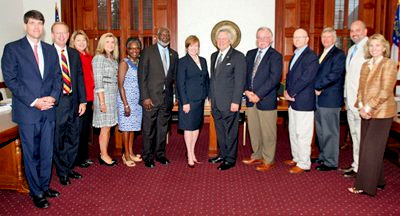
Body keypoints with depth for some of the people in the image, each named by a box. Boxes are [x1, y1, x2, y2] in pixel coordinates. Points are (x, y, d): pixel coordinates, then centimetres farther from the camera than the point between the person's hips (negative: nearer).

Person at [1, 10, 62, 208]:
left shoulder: (50, 50, 12)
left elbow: (57, 76, 11)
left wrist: (53, 97, -8)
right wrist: (34, 101, -14)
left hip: (48, 110, 4)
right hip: (27, 111, -4)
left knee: (47, 152, 12)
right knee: (31, 154, 6)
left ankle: (45, 186, 28)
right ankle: (36, 192, 19)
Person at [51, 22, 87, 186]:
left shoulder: (74, 54, 9)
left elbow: (80, 78, 9)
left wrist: (82, 100, 5)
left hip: (73, 101, 5)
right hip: (56, 103, -5)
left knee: (73, 138, 14)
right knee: (58, 140, 7)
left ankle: (68, 168, 31)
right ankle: (62, 172, 22)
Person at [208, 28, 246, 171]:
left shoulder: (238, 57, -7)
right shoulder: (214, 56, 15)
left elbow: (240, 81, -12)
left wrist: (236, 102, -16)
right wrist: (211, 96, 14)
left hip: (229, 103, -7)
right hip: (216, 102, 7)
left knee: (230, 131, 1)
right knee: (220, 130, 15)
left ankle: (230, 159, 13)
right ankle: (222, 154, 29)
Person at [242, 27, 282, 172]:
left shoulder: (275, 56, -5)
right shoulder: (250, 54, 14)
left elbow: (274, 78, -14)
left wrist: (258, 95, -16)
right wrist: (247, 91, -5)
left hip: (266, 100, -6)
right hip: (251, 99, 6)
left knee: (268, 132, 3)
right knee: (253, 130, 14)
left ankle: (268, 161, 16)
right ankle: (257, 156, 29)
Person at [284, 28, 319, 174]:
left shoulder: (311, 57, -12)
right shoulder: (295, 56, 17)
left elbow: (305, 79, -19)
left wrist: (291, 93, -12)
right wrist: (287, 91, 1)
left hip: (304, 101, -9)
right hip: (293, 101, 9)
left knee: (302, 134, -3)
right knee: (293, 132, 17)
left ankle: (303, 164, 7)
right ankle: (296, 158, 30)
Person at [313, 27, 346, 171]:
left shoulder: (339, 55, -8)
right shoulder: (321, 54, 19)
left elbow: (334, 75, -18)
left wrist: (317, 87, -15)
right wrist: (316, 88, -1)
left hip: (330, 99, -8)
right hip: (318, 98, 8)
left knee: (330, 132, -2)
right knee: (320, 131, 16)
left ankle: (331, 162, 7)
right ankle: (323, 156, 29)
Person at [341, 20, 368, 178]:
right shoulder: (351, 49, 18)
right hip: (350, 100, 9)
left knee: (361, 136, -2)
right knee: (355, 135, 15)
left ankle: (359, 169, 7)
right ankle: (356, 165, 25)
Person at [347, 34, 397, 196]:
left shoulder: (389, 64, -8)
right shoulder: (365, 65, 13)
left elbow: (386, 91, -15)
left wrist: (369, 107, -17)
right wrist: (361, 106, -2)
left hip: (381, 113, -7)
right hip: (367, 113, 7)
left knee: (371, 149, -4)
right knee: (369, 148, 11)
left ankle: (365, 186, 6)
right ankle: (378, 181, 25)